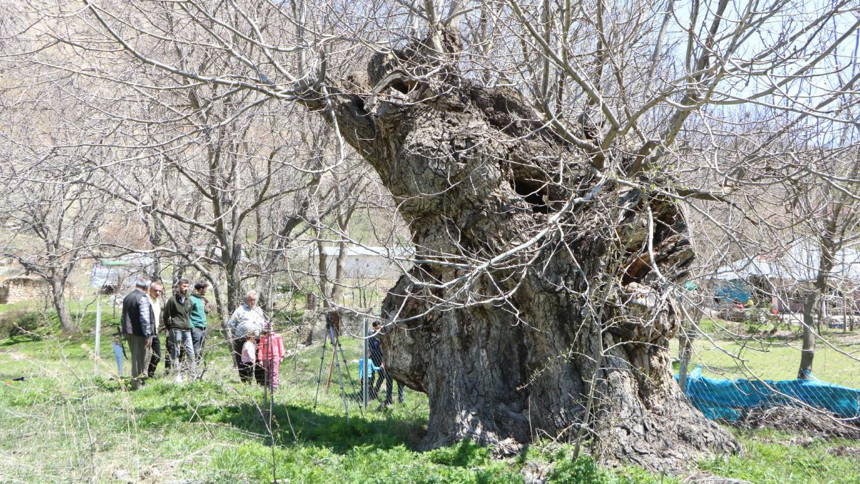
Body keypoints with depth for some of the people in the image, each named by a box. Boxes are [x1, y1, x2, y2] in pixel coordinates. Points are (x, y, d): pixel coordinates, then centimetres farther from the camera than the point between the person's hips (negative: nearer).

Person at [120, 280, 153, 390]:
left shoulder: (127, 298, 14)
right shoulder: (143, 298, -13)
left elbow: (123, 316, 21)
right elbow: (145, 318, -18)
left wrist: (124, 331, 27)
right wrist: (148, 335, -16)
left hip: (128, 332, 8)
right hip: (139, 332, -8)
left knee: (135, 356, 18)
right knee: (139, 357, -2)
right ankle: (137, 383, 2)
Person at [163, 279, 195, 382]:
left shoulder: (188, 300, 12)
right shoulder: (172, 300, -5)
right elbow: (165, 316, -1)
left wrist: (188, 324, 14)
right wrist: (170, 328, 1)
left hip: (187, 330, 5)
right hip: (176, 330, -5)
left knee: (190, 352, 4)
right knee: (176, 353, 0)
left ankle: (193, 375, 8)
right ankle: (178, 375, 4)